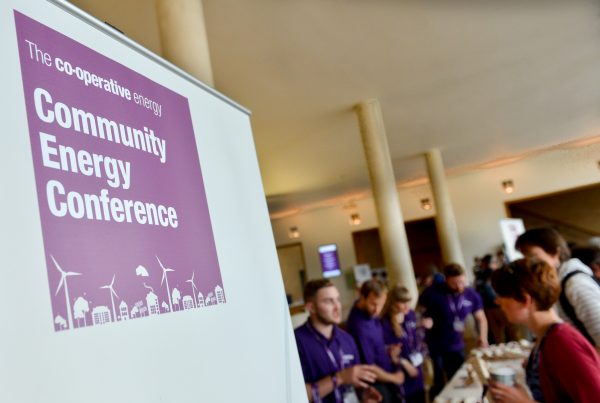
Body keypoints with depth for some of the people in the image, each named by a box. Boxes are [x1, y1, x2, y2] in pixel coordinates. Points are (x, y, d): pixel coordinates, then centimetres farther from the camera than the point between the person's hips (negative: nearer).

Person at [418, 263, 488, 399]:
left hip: (457, 347, 4)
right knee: (438, 385, 5)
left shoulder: (472, 295, -4)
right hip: (434, 348, -4)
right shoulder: (433, 292, -18)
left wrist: (483, 336, -6)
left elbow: (480, 318, 9)